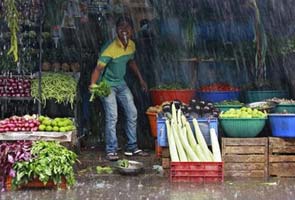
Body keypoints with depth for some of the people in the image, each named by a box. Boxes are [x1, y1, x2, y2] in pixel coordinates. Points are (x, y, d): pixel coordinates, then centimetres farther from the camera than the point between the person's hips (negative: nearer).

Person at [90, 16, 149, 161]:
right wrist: (93, 84, -45)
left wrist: (140, 79, 19)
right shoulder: (110, 49, -25)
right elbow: (98, 68, -29)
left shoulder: (131, 45, -2)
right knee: (112, 117, -13)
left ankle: (131, 147, 18)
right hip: (107, 85, -7)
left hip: (121, 83, 8)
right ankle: (111, 151, -5)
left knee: (132, 114, 7)